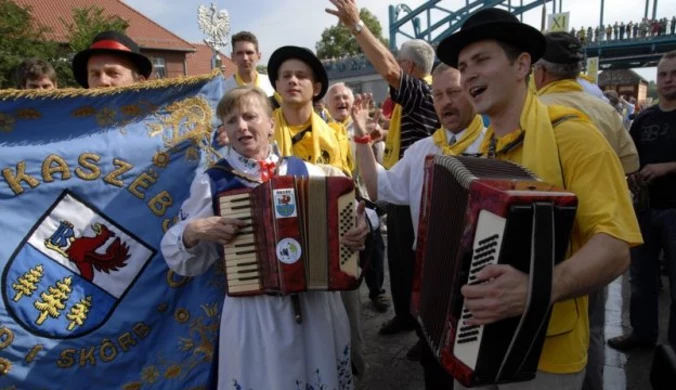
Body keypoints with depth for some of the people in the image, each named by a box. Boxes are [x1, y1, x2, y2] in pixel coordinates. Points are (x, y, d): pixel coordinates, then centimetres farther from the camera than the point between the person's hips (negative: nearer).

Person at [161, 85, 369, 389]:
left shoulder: (306, 171, 1)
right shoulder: (211, 182, -2)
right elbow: (180, 258, 3)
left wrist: (359, 227, -12)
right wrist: (192, 232, -17)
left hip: (317, 303, 2)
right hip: (252, 309, -2)